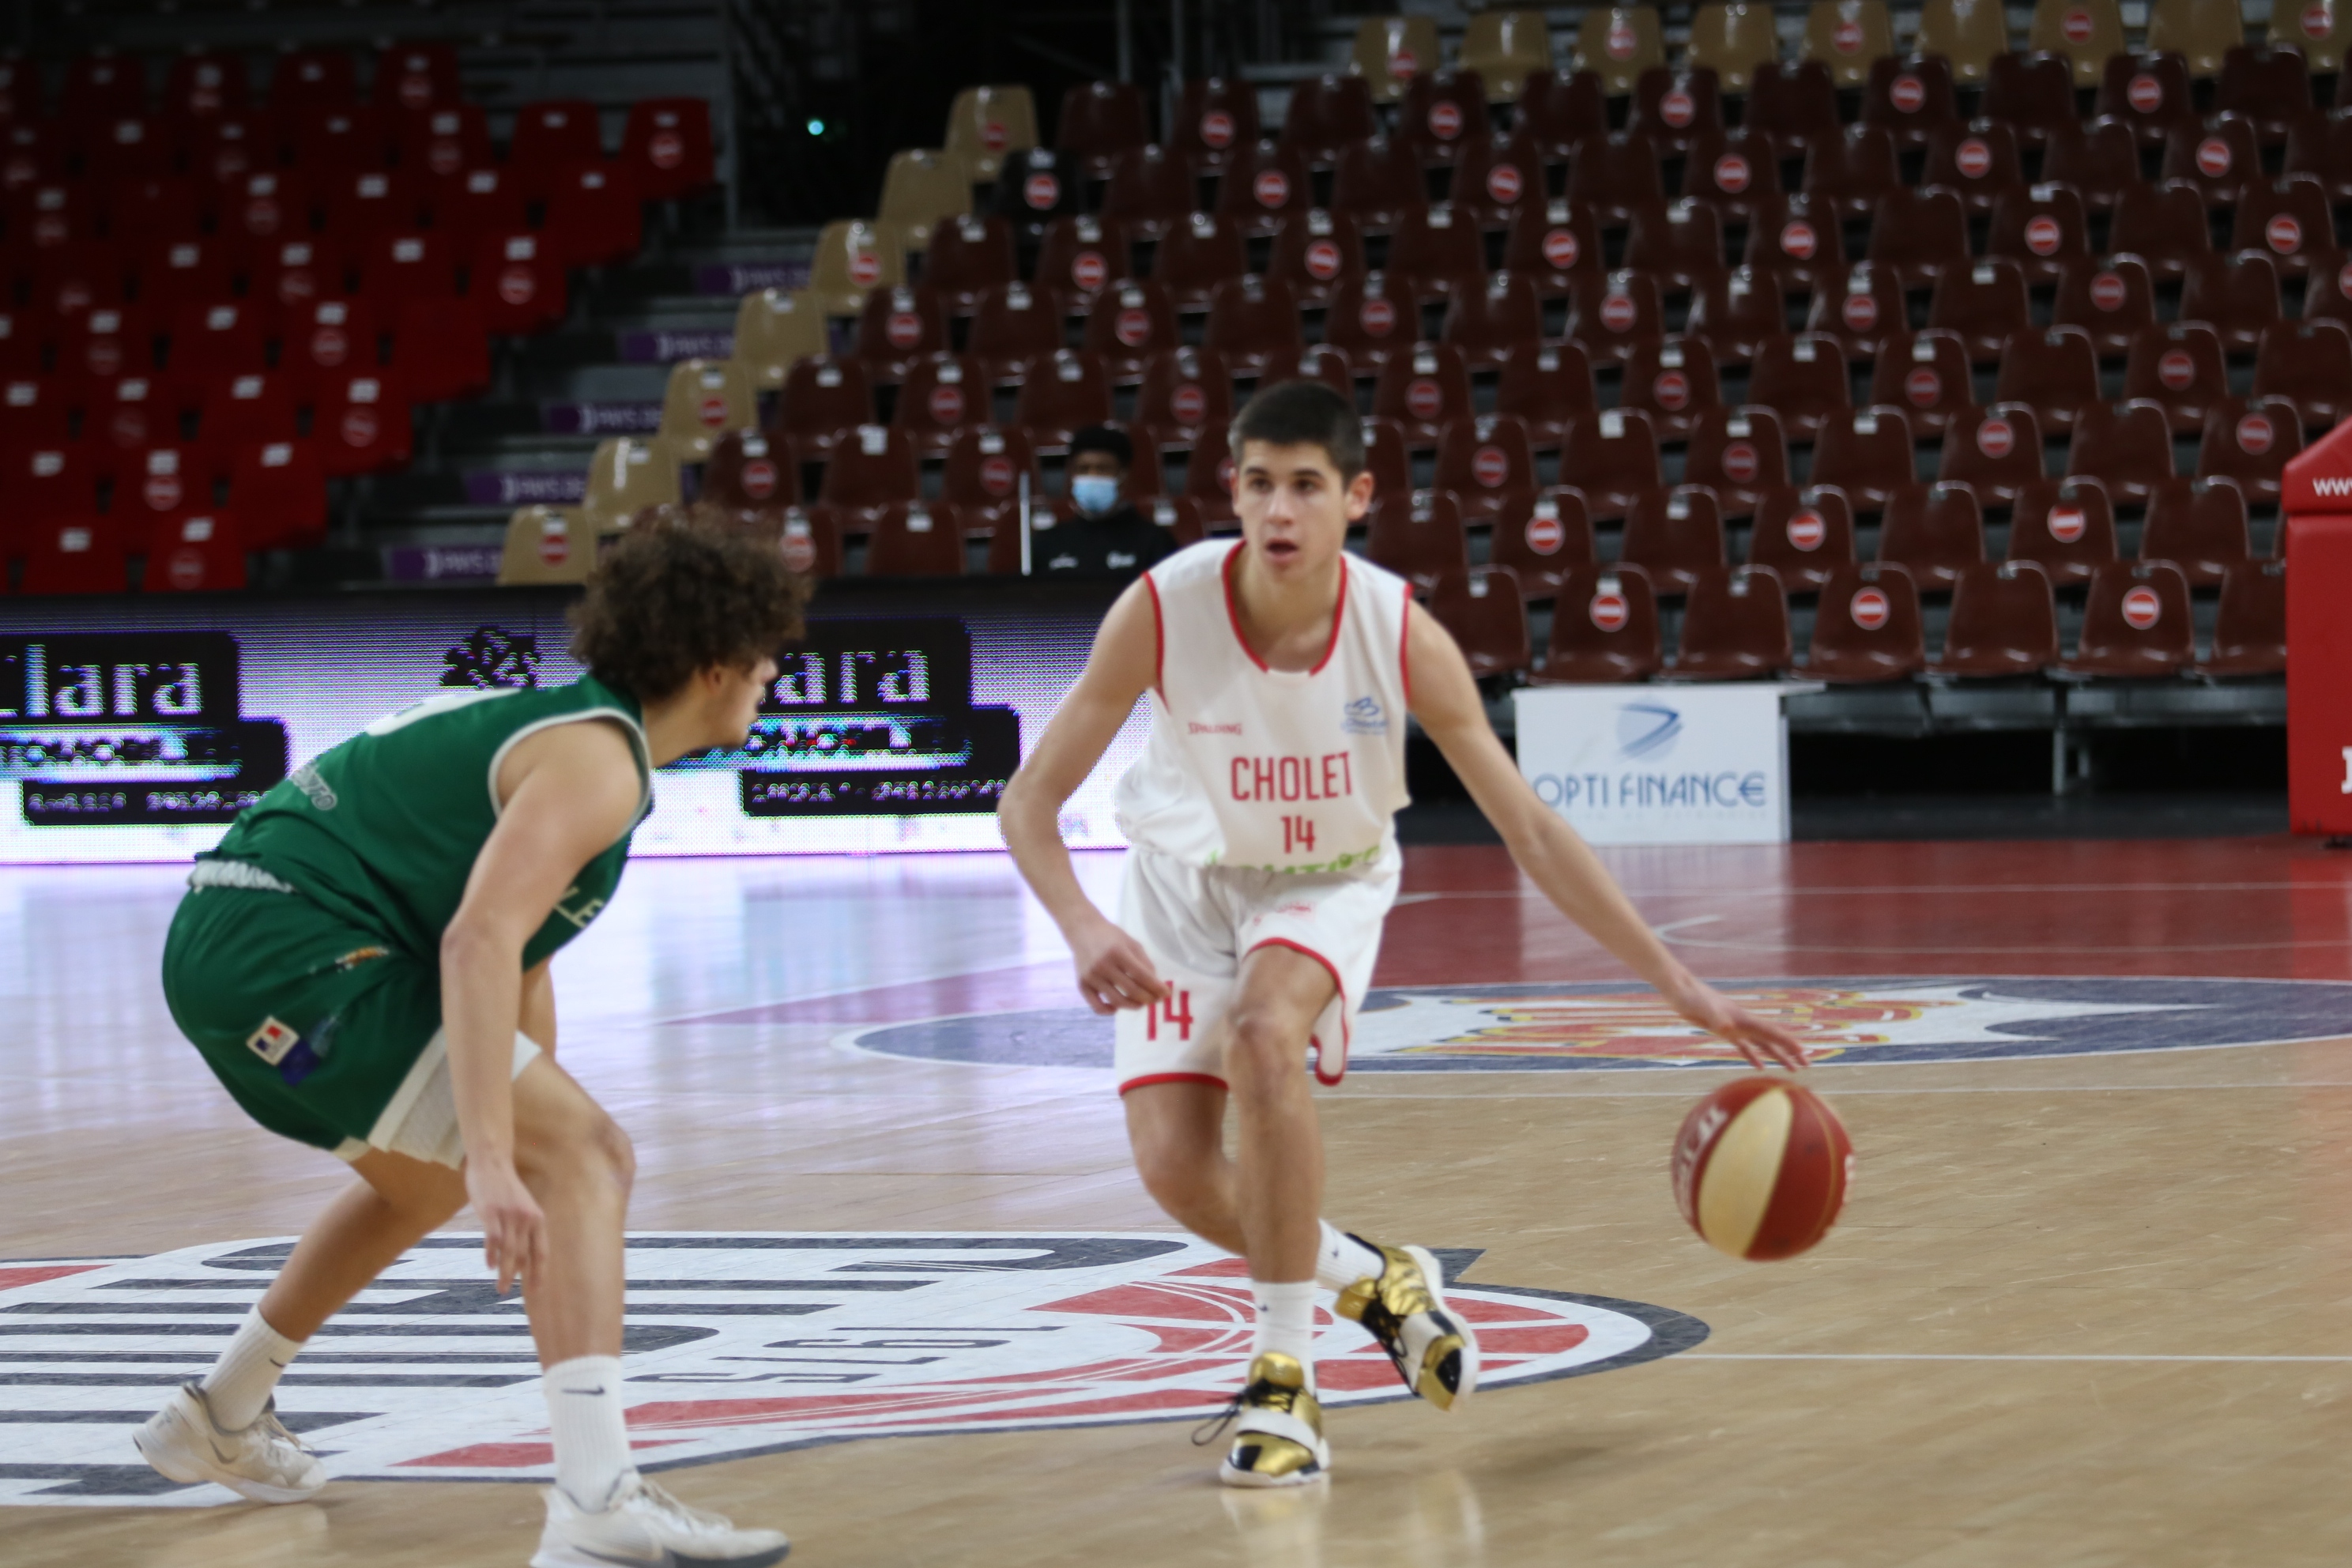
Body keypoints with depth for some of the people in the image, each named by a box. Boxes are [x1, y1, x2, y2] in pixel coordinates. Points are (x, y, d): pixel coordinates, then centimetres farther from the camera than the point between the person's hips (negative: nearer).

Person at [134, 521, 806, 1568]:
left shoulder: (567, 729, 19)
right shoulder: (596, 762, -13)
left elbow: (522, 958, 27)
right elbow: (479, 942, -27)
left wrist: (538, 1135, 28)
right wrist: (495, 1161, -33)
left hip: (223, 949, 11)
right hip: (294, 952, -11)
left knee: (424, 1180, 35)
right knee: (587, 1157, -17)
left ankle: (220, 1420, 50)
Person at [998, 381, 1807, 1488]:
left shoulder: (1402, 636, -24)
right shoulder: (1161, 613, -27)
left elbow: (1530, 832, -16)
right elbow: (1031, 798, -21)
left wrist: (1675, 983, -19)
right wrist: (1083, 928, -41)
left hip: (1326, 885, -1)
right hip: (1188, 884, 1)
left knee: (1262, 1036, -33)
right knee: (1174, 1168, -14)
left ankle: (1284, 1380, -22)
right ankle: (1364, 1276, 20)